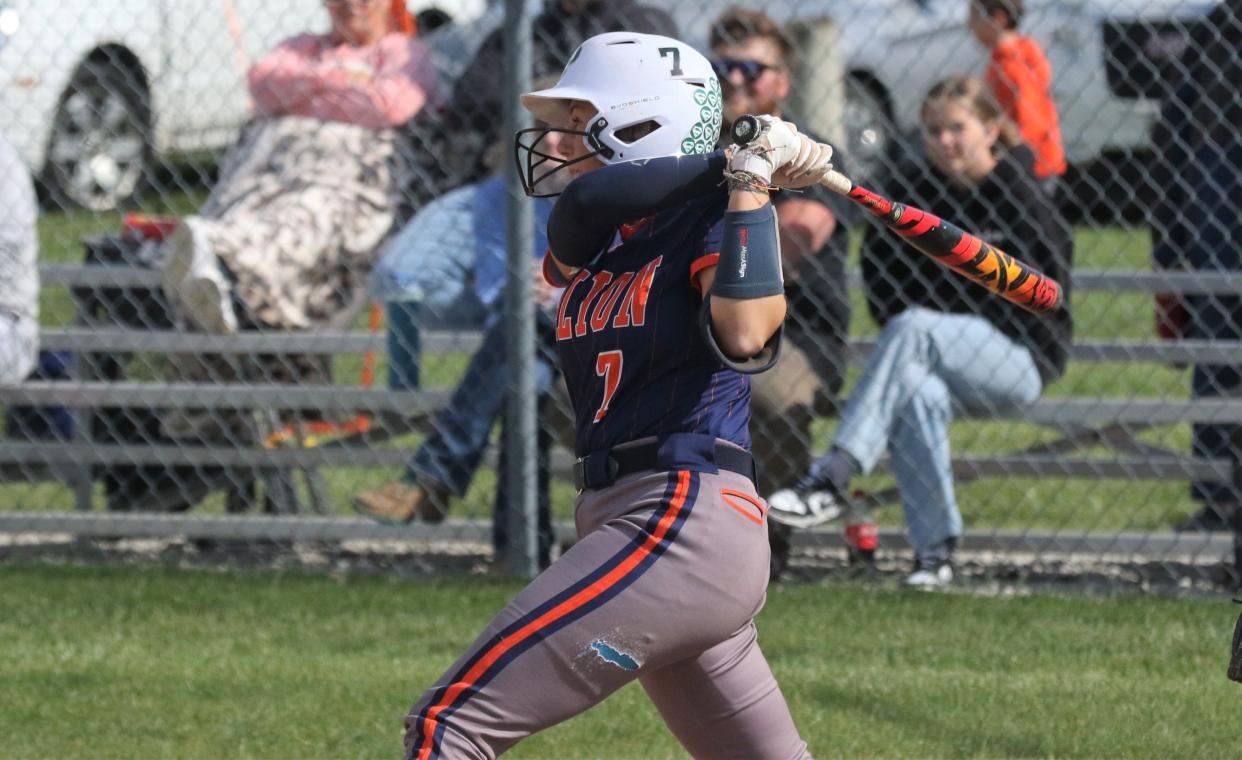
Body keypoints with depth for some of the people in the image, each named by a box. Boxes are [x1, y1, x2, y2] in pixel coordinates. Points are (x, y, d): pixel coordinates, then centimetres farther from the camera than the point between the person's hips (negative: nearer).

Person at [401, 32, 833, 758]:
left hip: (688, 527, -9)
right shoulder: (590, 242, 17)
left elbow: (743, 334, -25)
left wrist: (751, 178, -16)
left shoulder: (717, 224, -5)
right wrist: (724, 160, -9)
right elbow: (586, 199, -6)